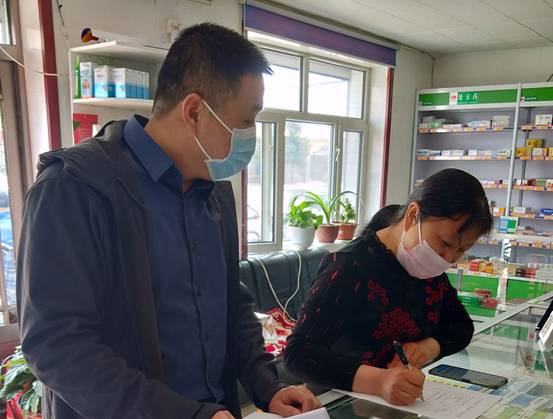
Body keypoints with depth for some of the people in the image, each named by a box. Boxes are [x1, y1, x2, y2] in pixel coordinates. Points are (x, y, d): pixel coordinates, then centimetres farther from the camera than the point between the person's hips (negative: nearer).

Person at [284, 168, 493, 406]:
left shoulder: (429, 268, 4)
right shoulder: (350, 267, -19)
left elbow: (461, 326, 10)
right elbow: (298, 353, -24)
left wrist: (428, 348, -10)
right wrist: (378, 381, -37)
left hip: (413, 402, 6)